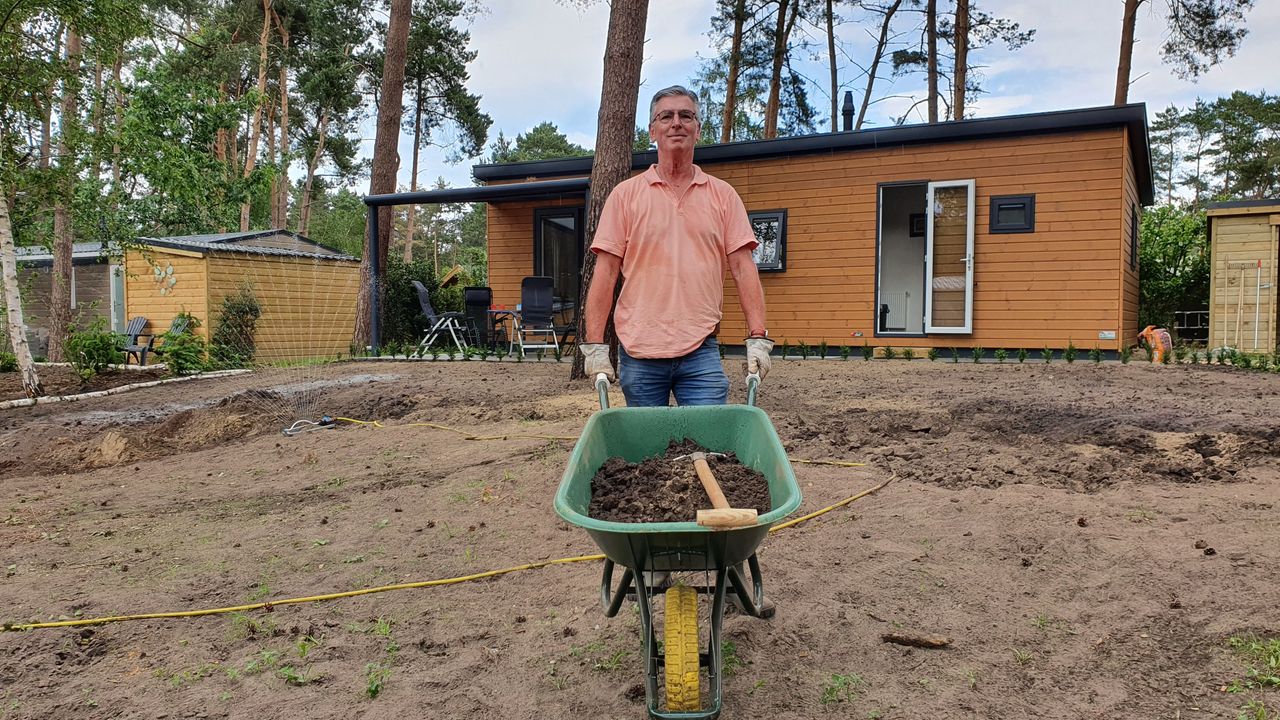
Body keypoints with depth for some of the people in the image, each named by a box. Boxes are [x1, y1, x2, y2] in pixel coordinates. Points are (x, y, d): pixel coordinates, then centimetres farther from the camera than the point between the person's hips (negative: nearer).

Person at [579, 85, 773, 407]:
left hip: (701, 352, 0)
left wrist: (757, 338, -5)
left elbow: (743, 268, 4)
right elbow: (605, 273, 1)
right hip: (638, 353, 0)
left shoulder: (723, 195, 9)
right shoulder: (625, 195, 5)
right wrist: (595, 345, -6)